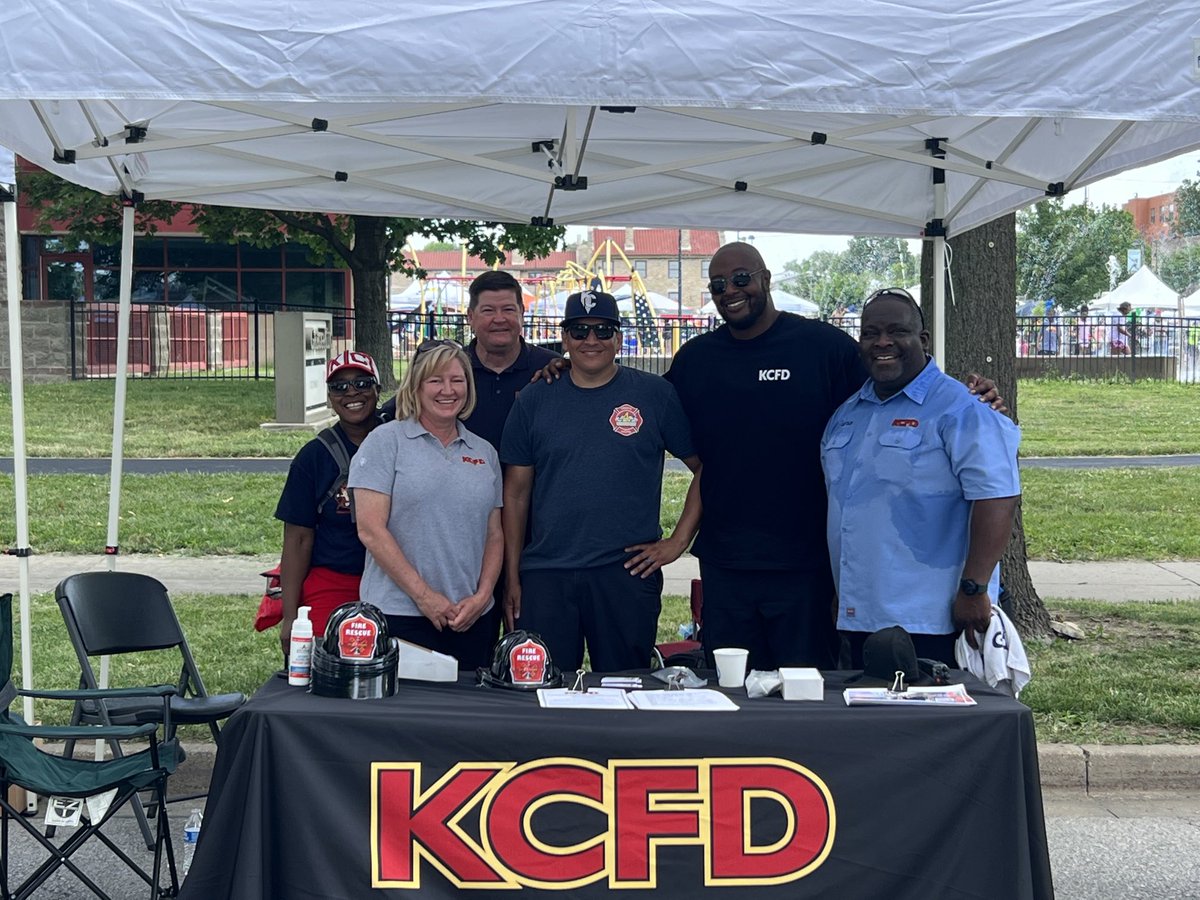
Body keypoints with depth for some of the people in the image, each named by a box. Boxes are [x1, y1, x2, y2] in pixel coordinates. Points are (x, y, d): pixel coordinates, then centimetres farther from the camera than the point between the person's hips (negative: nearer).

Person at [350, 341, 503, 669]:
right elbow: (370, 530, -8)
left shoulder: (484, 453, 14)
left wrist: (482, 596, -2)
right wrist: (423, 595, -11)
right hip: (398, 614, -4)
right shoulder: (385, 442, -1)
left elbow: (495, 535, 14)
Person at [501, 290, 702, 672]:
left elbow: (705, 467, 6)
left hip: (628, 573, -1)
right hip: (545, 575, 1)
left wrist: (678, 541, -2)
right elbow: (516, 493, 9)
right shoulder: (533, 401, 8)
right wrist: (512, 576, 4)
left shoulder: (656, 395, 3)